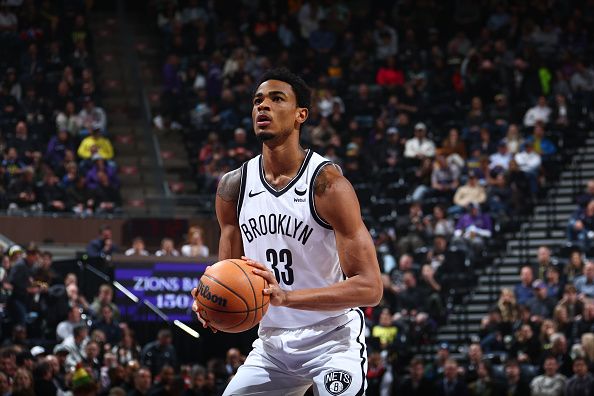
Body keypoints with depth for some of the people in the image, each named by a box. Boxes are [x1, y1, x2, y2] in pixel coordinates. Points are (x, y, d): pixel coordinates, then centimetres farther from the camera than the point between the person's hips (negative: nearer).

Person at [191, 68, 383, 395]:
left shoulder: (327, 183, -17)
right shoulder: (233, 186, 0)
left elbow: (369, 288, -22)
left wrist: (285, 296, -32)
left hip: (332, 340, -5)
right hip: (272, 343, 6)